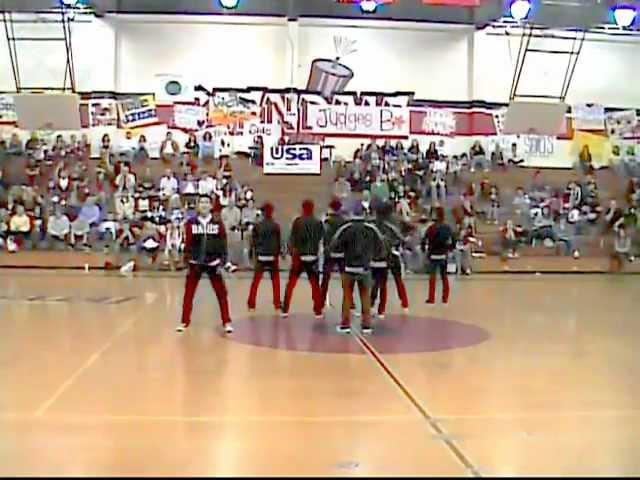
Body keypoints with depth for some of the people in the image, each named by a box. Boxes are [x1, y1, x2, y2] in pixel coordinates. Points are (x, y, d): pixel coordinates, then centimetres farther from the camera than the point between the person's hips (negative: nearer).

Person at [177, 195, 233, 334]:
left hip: (213, 263, 0)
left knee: (221, 293, 1)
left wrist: (222, 263, -4)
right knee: (188, 294, 5)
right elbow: (188, 244, 2)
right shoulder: (191, 224, -1)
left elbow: (223, 244, 1)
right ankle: (185, 322, 17)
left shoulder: (218, 224, -1)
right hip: (195, 263, 1)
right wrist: (187, 262, -2)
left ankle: (226, 322, 10)